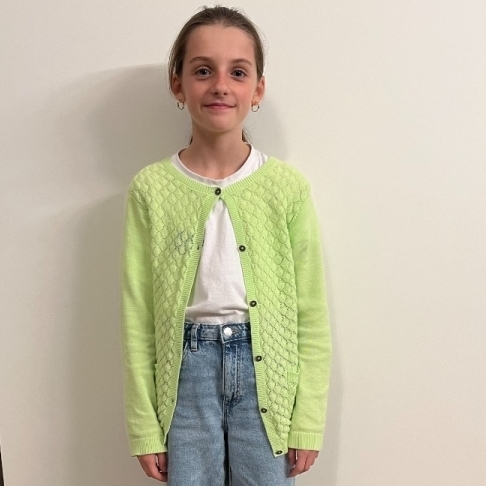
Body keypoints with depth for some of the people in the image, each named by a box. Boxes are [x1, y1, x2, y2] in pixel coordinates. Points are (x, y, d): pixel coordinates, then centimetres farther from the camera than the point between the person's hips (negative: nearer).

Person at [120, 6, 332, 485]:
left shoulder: (287, 186, -5)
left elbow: (311, 313, -1)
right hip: (188, 368, 0)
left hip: (265, 370, 0)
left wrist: (308, 421, -1)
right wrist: (144, 427, 0)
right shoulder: (150, 189, -5)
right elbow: (137, 317, -1)